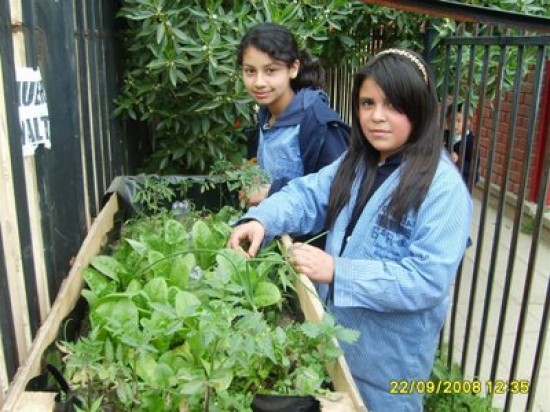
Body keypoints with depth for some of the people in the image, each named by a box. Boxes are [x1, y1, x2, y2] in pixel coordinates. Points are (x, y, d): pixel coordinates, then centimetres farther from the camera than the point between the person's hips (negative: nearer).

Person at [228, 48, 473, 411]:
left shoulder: (443, 187, -23)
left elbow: (427, 280, -28)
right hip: (339, 330, 7)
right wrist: (262, 219, -27)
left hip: (392, 351, -6)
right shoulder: (356, 162, 2)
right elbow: (308, 194, -6)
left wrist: (336, 271, -33)